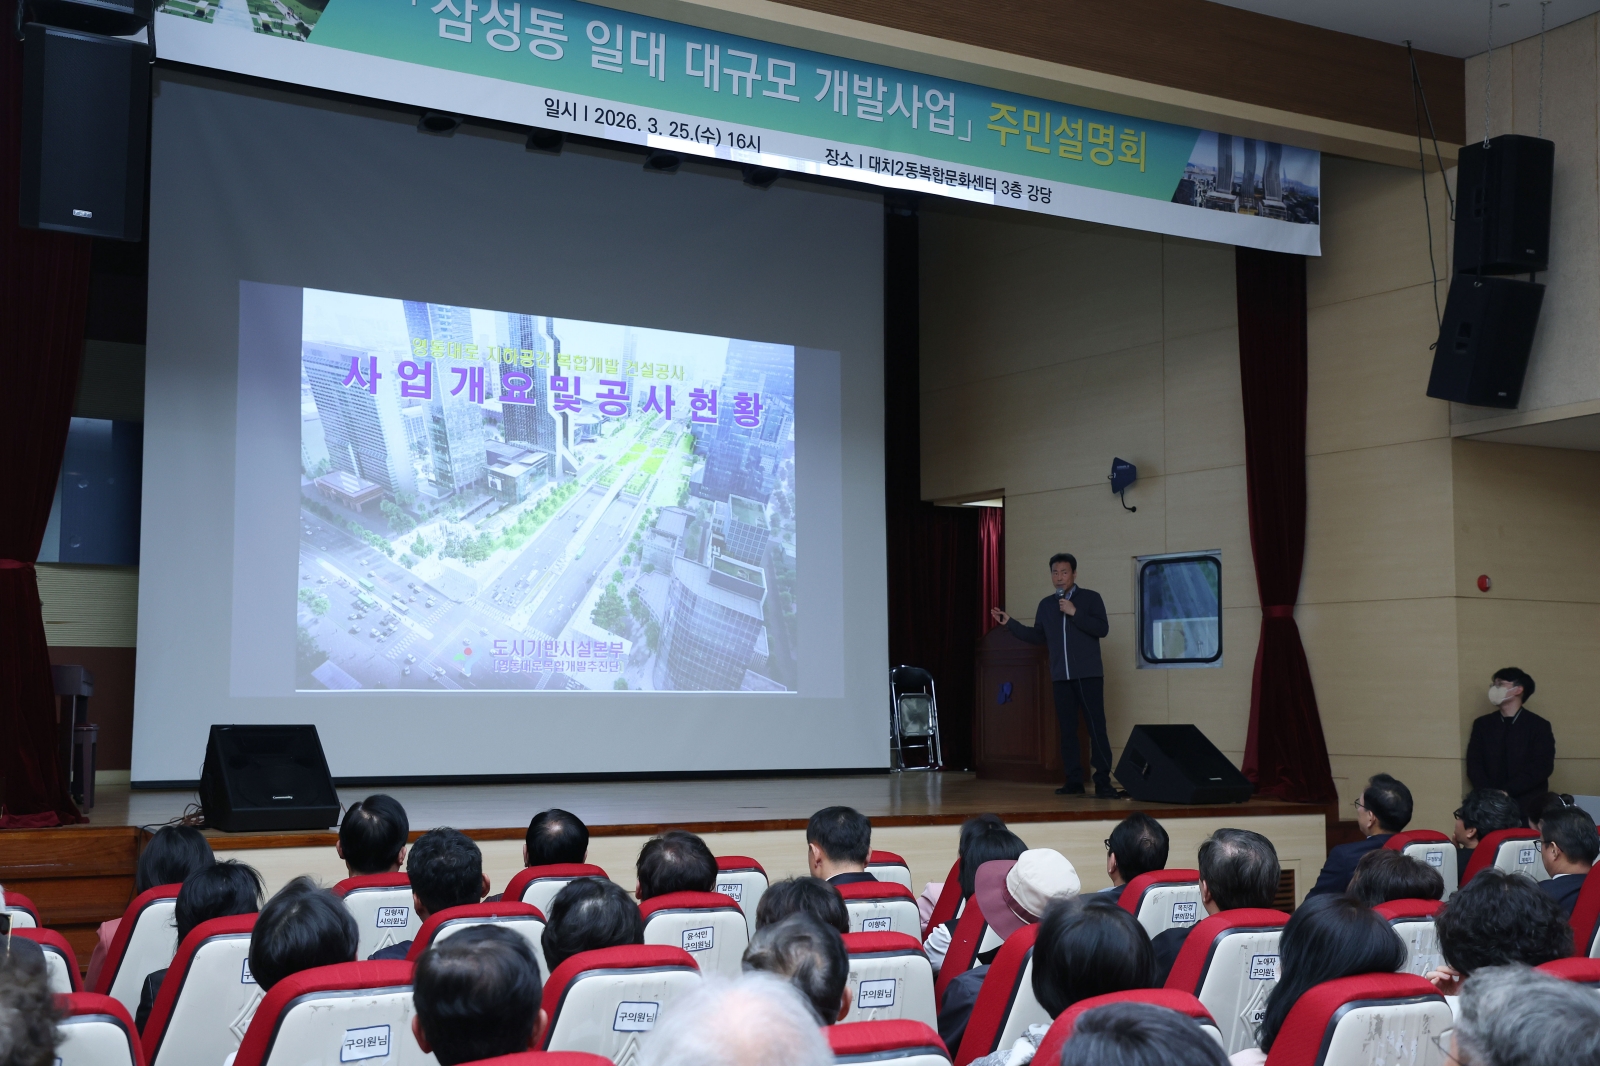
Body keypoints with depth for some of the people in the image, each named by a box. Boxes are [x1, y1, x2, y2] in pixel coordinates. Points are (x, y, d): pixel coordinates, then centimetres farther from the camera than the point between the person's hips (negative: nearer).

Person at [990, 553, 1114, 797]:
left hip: (1088, 674, -5)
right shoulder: (1046, 605, 13)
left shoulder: (1091, 598, -1)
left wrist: (1074, 613, -16)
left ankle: (1103, 781, -7)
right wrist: (1009, 623, 9)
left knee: (1096, 727, -8)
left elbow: (1102, 629, -10)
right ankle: (1074, 781, 9)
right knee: (1067, 729, 5)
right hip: (1061, 677, 5)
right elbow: (1038, 637, 16)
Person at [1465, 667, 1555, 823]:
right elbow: (1474, 764, 6)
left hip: (1528, 805, -2)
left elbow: (1541, 768, -4)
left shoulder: (1539, 726, 5)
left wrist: (1507, 792, -14)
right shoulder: (1482, 724, 13)